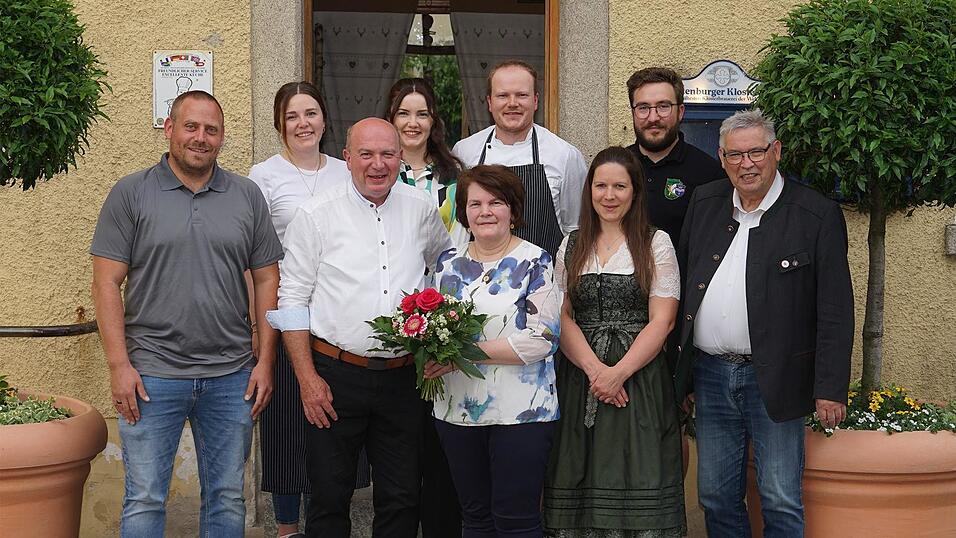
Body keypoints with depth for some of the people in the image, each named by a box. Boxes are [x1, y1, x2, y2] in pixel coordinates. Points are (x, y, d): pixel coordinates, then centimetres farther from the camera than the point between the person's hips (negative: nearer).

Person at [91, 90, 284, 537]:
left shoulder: (247, 196, 7)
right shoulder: (130, 194, 0)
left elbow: (267, 280, 9)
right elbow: (107, 282, -3)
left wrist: (265, 361, 2)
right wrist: (119, 365, -9)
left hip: (231, 376, 2)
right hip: (152, 375, -2)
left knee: (227, 500, 11)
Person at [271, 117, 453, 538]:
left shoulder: (422, 210, 7)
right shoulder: (316, 215, -2)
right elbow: (291, 300, -2)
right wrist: (307, 379, -8)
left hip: (402, 376, 3)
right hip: (335, 376, -3)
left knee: (402, 500, 8)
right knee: (329, 499, 5)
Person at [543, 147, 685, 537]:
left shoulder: (656, 244, 3)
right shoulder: (571, 246, 12)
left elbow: (662, 321, -4)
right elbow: (562, 318, 4)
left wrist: (618, 373, -15)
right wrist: (595, 369, -11)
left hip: (639, 378, -3)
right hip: (580, 378, 3)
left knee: (638, 483, -5)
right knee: (581, 483, 3)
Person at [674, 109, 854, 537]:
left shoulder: (817, 215, -7)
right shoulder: (704, 203, 9)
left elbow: (835, 311, -8)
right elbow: (681, 277, 14)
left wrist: (830, 389, -12)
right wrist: (681, 366, 10)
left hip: (774, 380, -5)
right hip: (711, 373, 5)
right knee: (716, 497, 12)